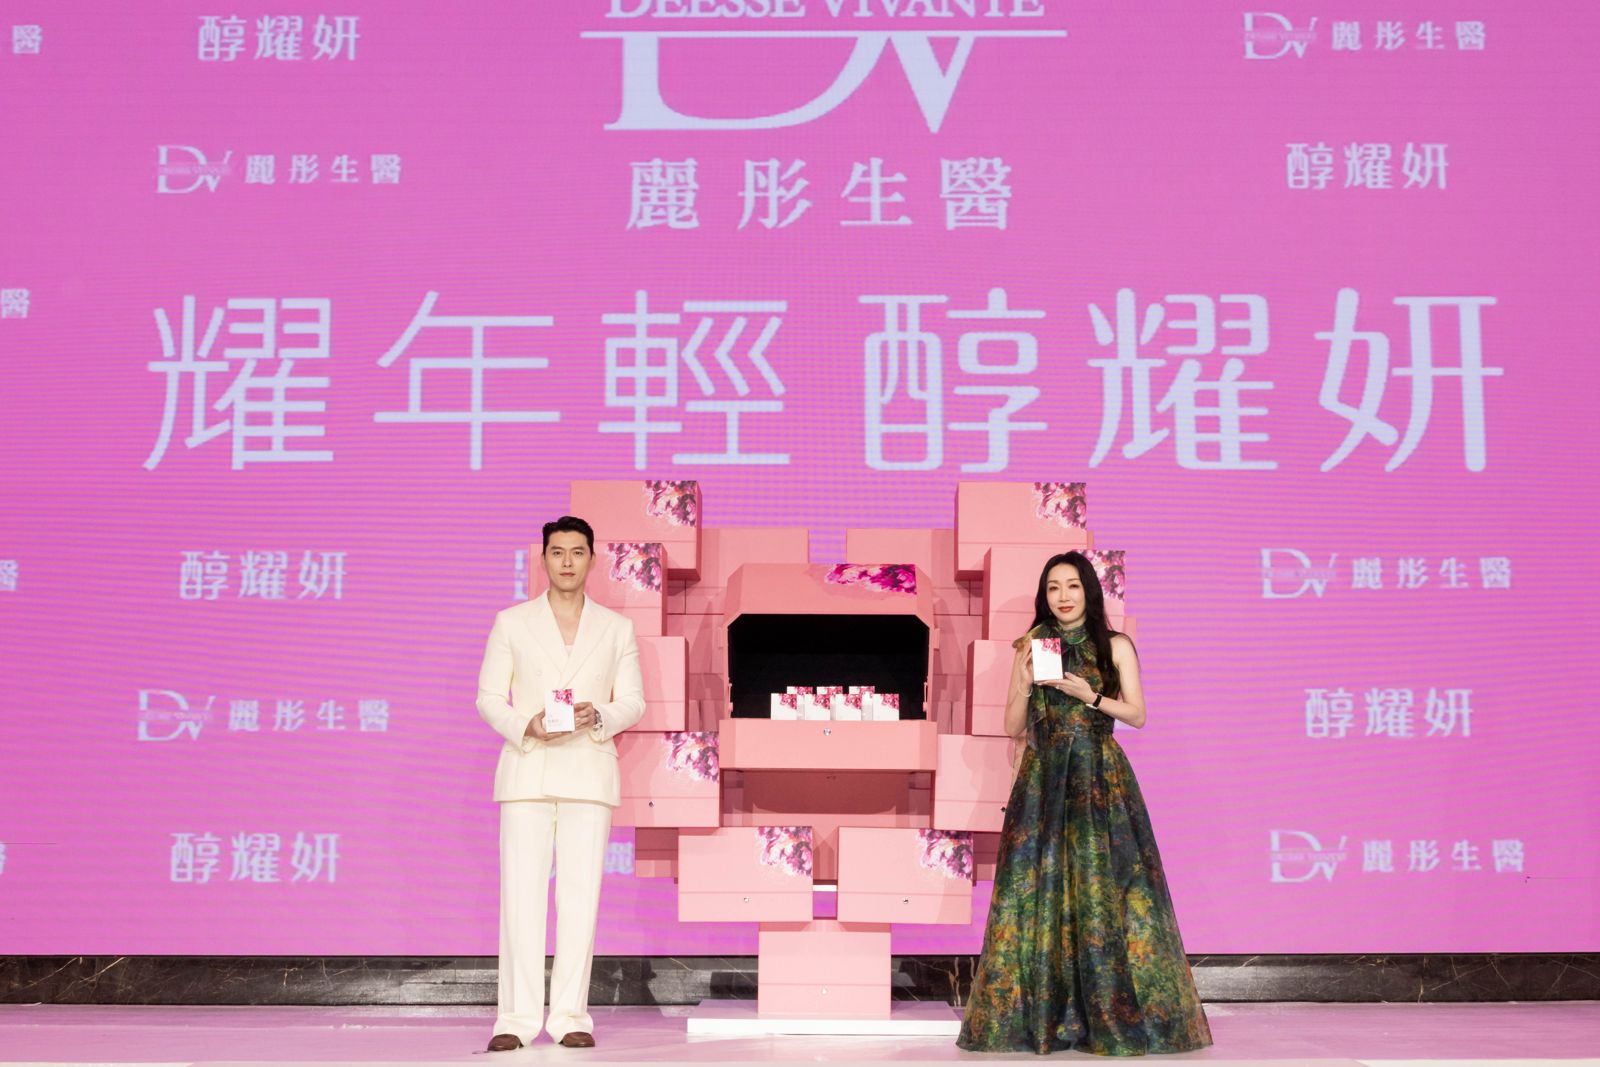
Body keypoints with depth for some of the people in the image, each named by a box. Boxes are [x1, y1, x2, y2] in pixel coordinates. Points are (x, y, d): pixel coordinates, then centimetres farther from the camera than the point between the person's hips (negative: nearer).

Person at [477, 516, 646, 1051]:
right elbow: (489, 697, 6)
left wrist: (598, 716, -14)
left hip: (589, 772, 1)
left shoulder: (617, 628, 10)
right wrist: (525, 726, -14)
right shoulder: (512, 622, 8)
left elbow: (632, 702, 8)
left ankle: (570, 1016, 2)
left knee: (581, 895, -3)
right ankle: (517, 1017, -1)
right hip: (526, 770, -1)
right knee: (520, 894, -5)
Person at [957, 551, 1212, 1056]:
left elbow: (1137, 715, 2)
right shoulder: (1031, 647, 9)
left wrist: (1090, 696, -11)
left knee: (1106, 890, -6)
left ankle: (1117, 1016, 2)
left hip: (1101, 781, -1)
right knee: (1039, 888, -3)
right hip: (1043, 781, 1)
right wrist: (1026, 683, -9)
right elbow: (1013, 727, 8)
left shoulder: (1116, 646, 6)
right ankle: (1038, 1015, 2)